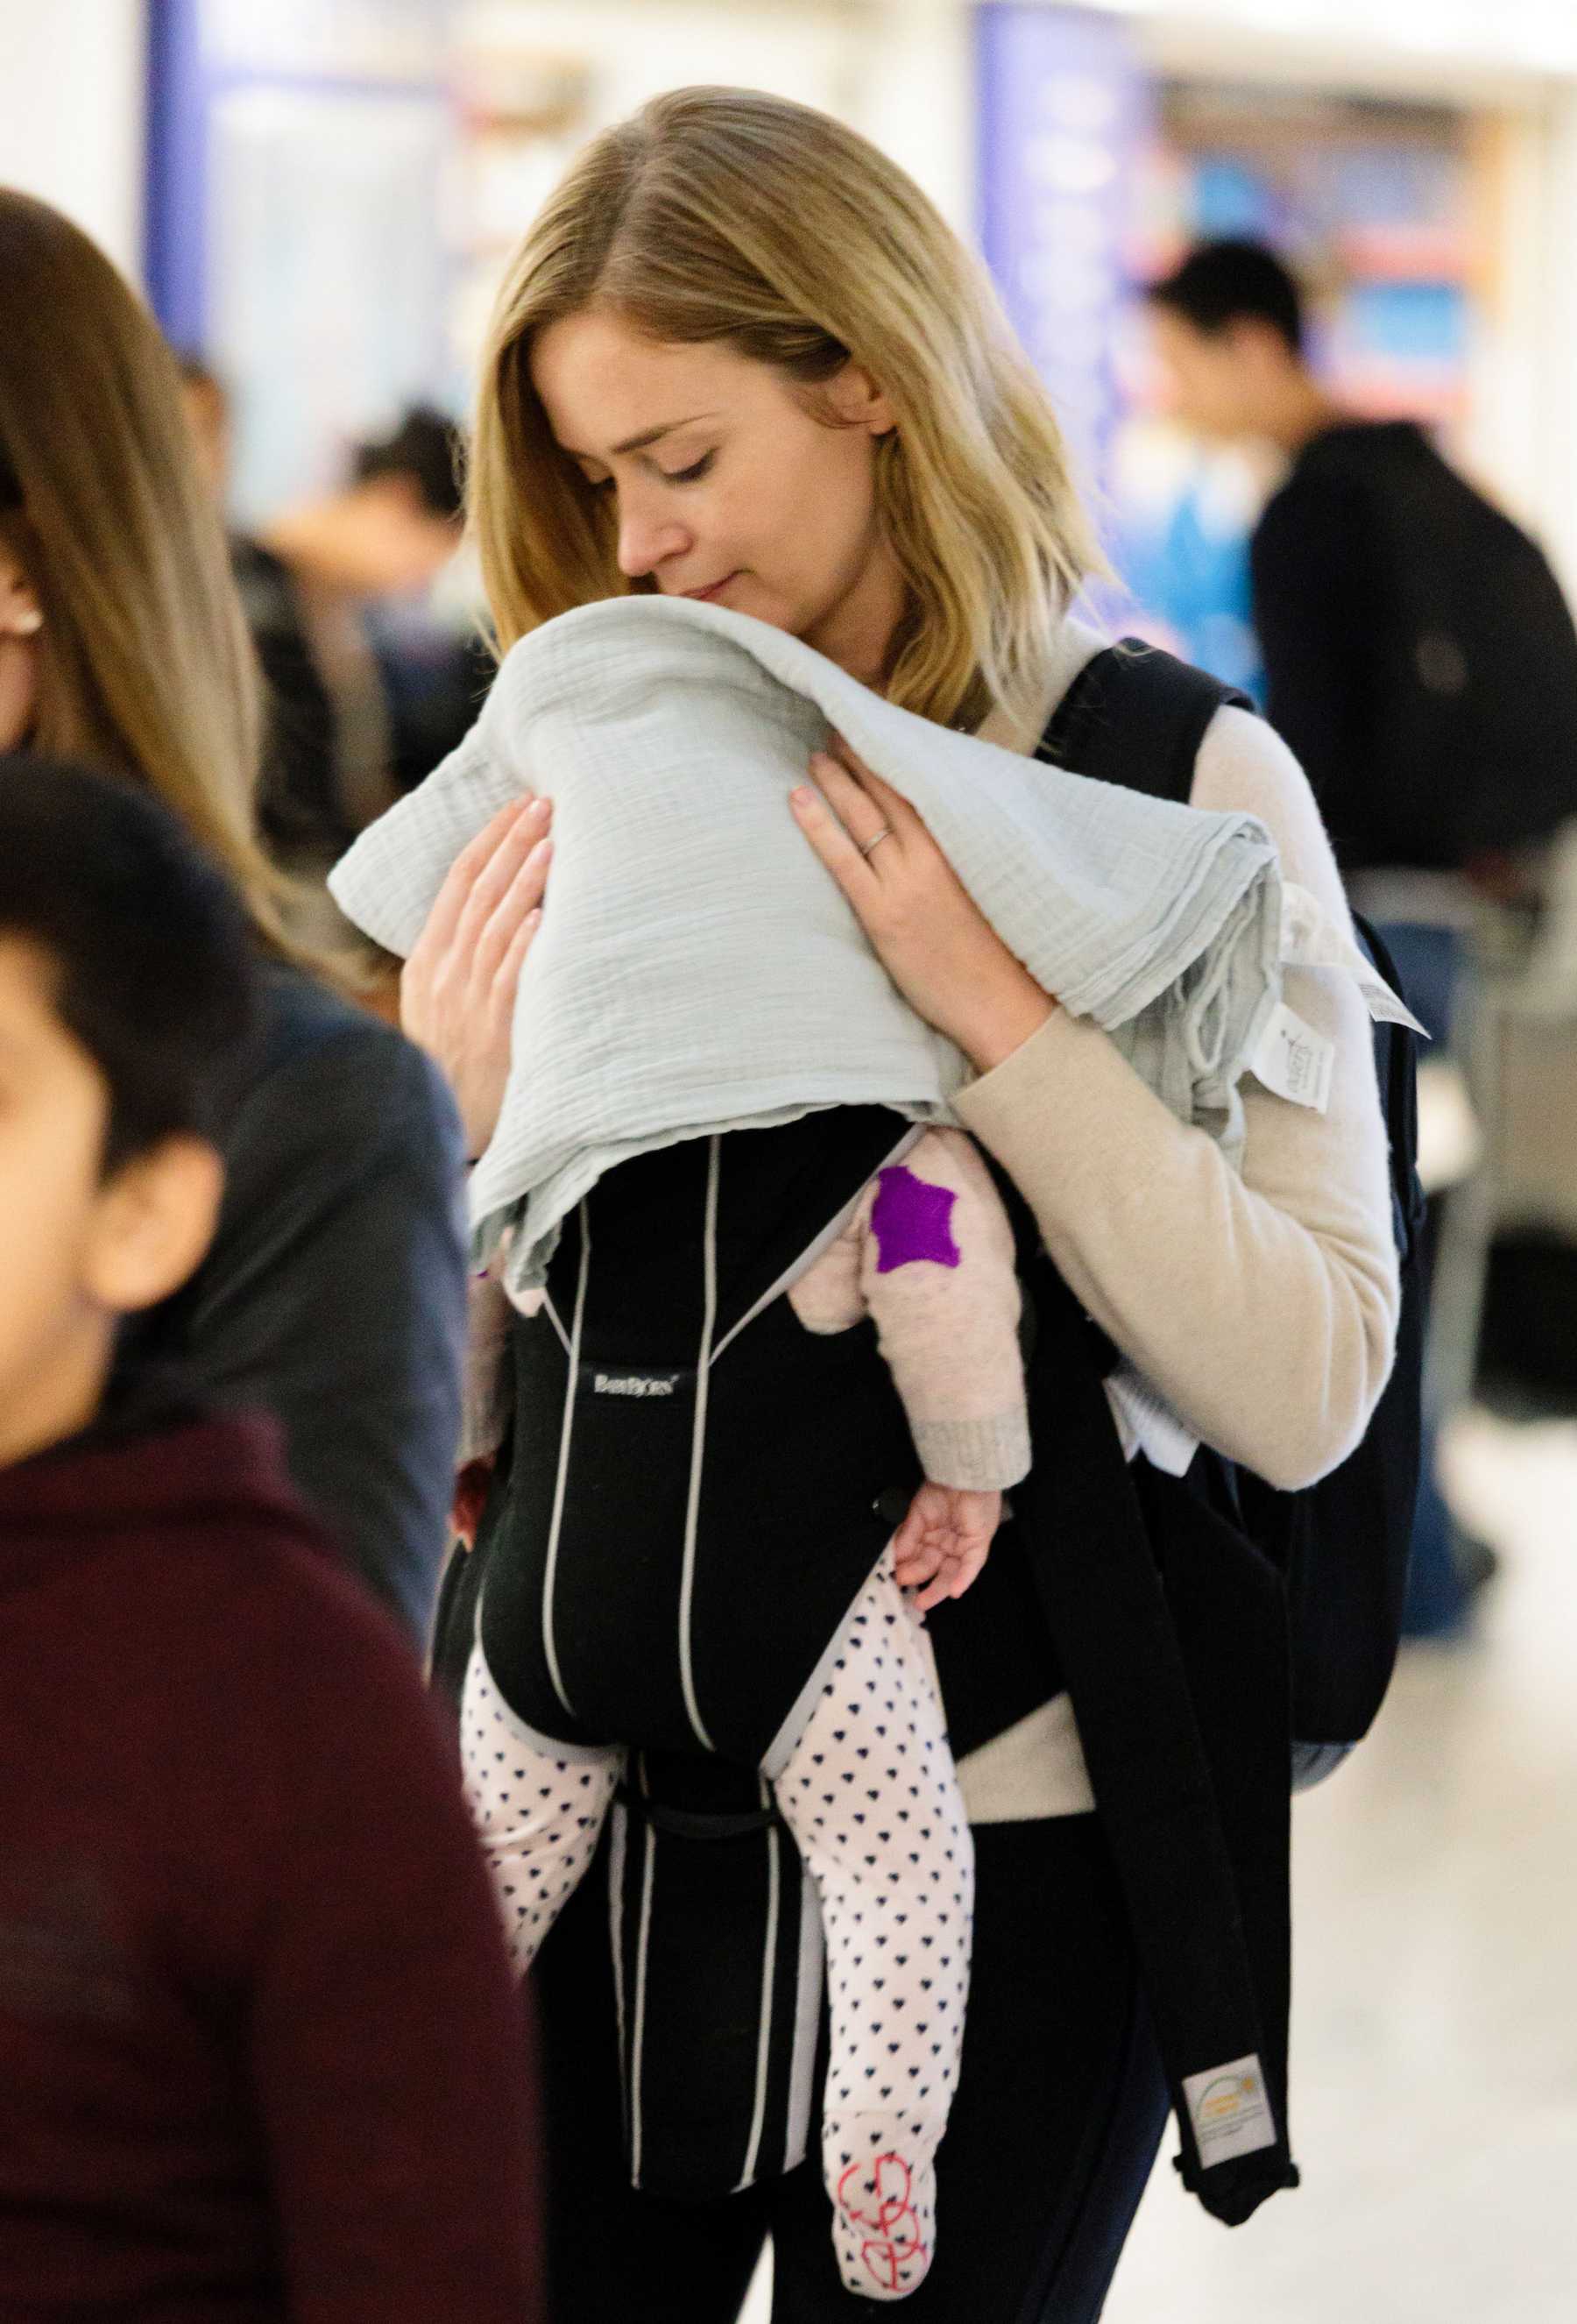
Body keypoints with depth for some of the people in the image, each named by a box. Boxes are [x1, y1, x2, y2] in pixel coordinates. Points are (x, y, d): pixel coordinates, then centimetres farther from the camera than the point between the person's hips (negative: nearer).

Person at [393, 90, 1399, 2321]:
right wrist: (448, 1111, -11)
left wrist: (995, 1012, -21)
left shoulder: (1178, 780, -5)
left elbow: (1306, 1391, -14)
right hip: (591, 1801, 3)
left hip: (986, 1823, -3)